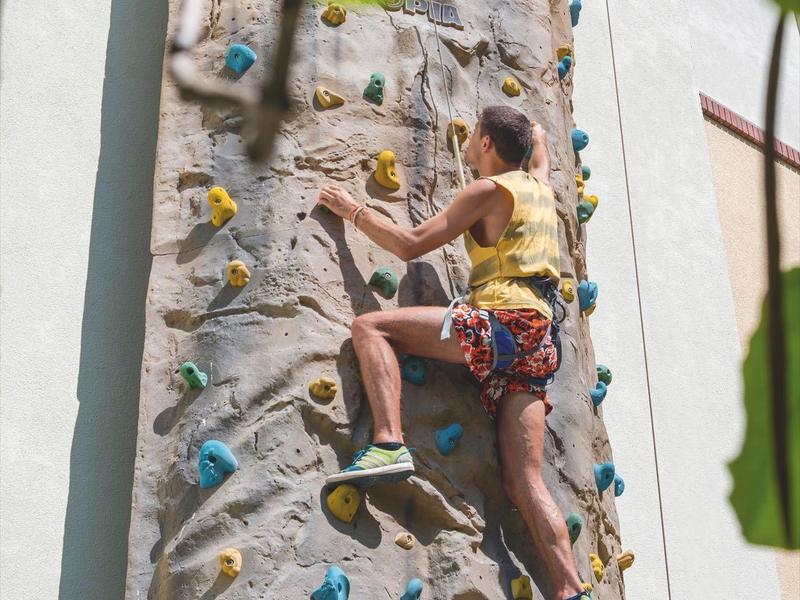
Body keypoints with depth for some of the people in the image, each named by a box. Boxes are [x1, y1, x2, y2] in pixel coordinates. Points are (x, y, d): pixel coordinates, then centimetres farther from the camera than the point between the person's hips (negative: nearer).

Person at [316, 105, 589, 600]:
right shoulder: (539, 184, 23)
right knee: (524, 481, 3)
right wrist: (535, 131, 69)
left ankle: (389, 444, -24)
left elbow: (410, 245, -3)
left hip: (503, 320, -8)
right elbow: (539, 149, 50)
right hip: (538, 339, 8)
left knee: (371, 326, -6)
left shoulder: (489, 189, 1)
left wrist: (353, 209, 8)